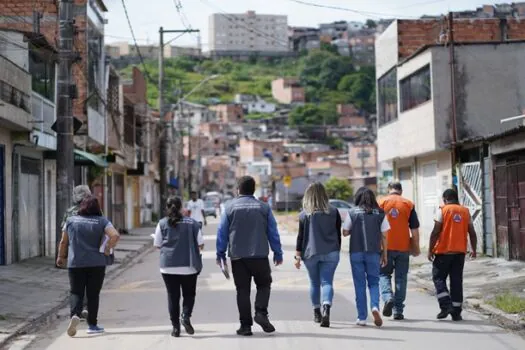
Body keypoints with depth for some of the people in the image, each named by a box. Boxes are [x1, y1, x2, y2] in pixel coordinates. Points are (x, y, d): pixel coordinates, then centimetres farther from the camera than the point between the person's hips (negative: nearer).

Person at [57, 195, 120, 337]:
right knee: (93, 294, 8)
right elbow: (115, 236, -15)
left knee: (76, 292, 8)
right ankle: (92, 325, 10)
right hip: (97, 263, -1)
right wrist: (107, 250, -4)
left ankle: (75, 314, -18)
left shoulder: (71, 221, 3)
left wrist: (61, 257, 21)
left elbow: (63, 242, 8)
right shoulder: (102, 221, -1)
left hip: (75, 263, 1)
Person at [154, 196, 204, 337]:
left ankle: (176, 327, 7)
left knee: (173, 296, 8)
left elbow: (157, 245, 3)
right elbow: (201, 244, 1)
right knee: (189, 294, 13)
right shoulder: (192, 223, 1)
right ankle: (186, 316, -11)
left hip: (168, 266, 0)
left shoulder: (162, 224, 0)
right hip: (189, 266, 0)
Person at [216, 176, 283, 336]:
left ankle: (245, 325, 4)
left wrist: (220, 254, 8)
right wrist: (278, 253, 11)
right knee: (263, 284, 15)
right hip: (260, 255, 0)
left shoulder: (230, 207, 0)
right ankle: (261, 313, -6)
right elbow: (273, 232, 4)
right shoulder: (264, 207, 2)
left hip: (238, 256, 0)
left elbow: (222, 233, 1)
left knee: (242, 290, 5)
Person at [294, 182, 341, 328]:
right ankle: (326, 310, -25)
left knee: (314, 283, 13)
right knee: (327, 282, -4)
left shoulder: (304, 214, -1)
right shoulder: (333, 212, 3)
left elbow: (301, 236, -1)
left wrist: (298, 256, 3)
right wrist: (337, 251, 18)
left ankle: (317, 313, 22)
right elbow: (338, 234, 8)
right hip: (330, 253, 0)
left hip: (310, 253, 0)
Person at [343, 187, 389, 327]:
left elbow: (345, 232, 1)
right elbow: (384, 236, 2)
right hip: (374, 253, 1)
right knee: (374, 282, 12)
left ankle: (362, 317, 8)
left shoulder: (352, 212, -2)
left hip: (356, 252, -1)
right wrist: (384, 254, 8)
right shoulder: (380, 213, 1)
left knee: (360, 284, 6)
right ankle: (375, 306, -14)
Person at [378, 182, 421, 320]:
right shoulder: (409, 204, 3)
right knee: (401, 278, 8)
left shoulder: (382, 203, 1)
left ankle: (388, 297, -14)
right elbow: (414, 228, 1)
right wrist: (416, 247, 9)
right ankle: (398, 311, 9)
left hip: (386, 246, -1)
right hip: (403, 247, 1)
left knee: (384, 274, 12)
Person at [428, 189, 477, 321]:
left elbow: (436, 232, -10)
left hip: (443, 251, -4)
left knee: (438, 278, 6)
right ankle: (456, 312, 7)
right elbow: (472, 232, 8)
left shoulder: (442, 210, -4)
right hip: (460, 251, 4)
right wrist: (474, 250, 18)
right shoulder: (465, 211, 9)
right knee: (457, 281, 7)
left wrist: (430, 250, -6)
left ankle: (446, 305, -10)